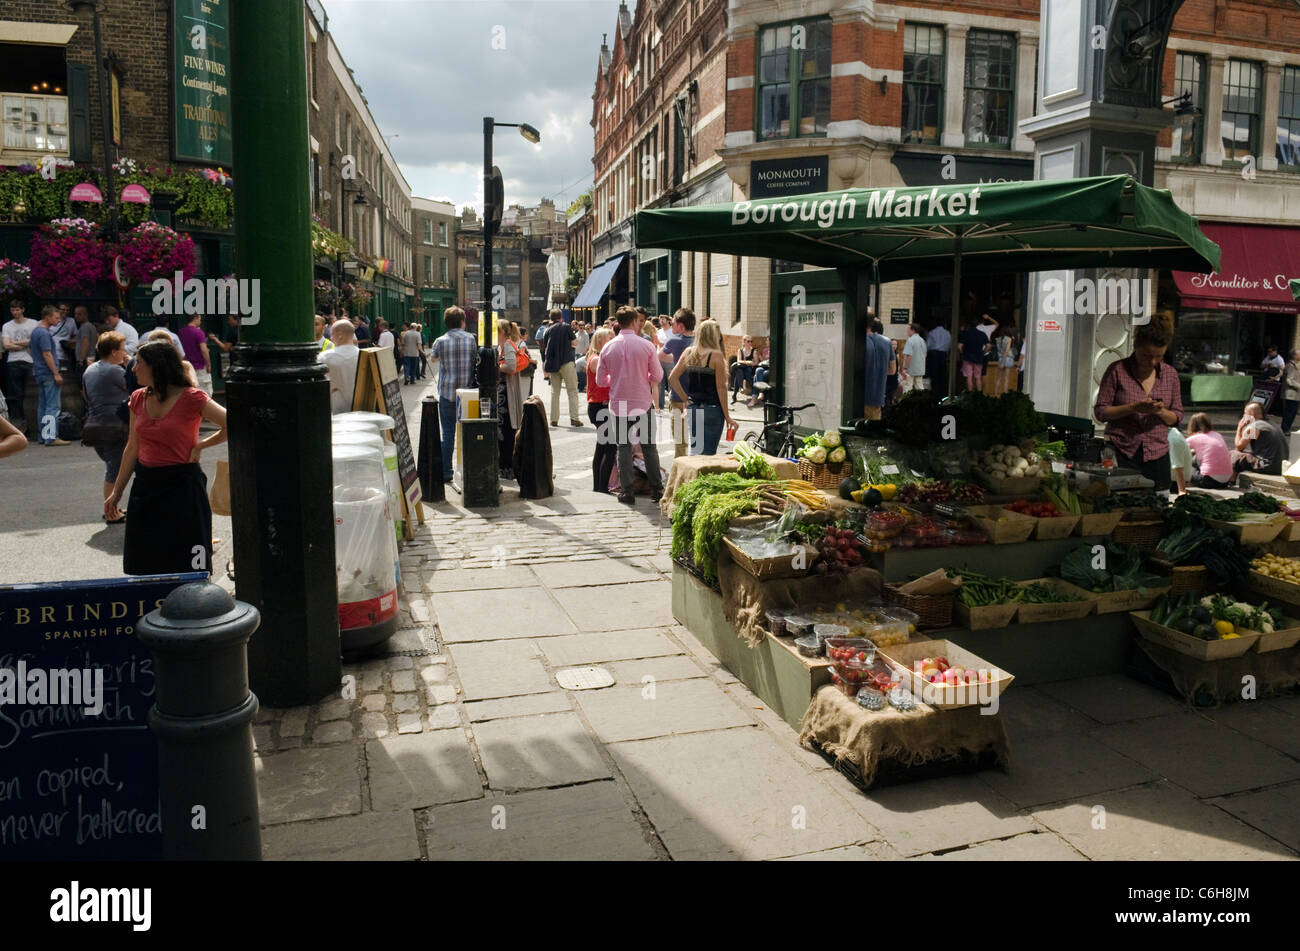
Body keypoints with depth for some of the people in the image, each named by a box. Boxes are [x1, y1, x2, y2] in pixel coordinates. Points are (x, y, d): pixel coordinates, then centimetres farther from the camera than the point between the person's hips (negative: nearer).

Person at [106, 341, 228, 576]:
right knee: (144, 568, 11)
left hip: (182, 487, -6)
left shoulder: (191, 398, -11)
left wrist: (200, 446, -9)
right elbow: (132, 449, 14)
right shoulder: (138, 399, 6)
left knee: (189, 568, -1)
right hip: (146, 486, 6)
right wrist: (116, 492, 14)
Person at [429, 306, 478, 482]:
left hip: (447, 393, -1)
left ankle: (446, 472, 5)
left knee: (448, 433, 5)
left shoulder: (441, 341, -3)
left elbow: (433, 358, 15)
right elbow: (477, 361, 5)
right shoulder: (472, 339, -2)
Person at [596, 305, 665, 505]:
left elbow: (600, 380, 3)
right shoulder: (646, 345, -8)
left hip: (618, 405, 1)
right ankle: (656, 490, 15)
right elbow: (657, 376, -4)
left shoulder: (608, 348, -3)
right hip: (643, 404, -1)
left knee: (624, 447, 9)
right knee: (649, 447, 10)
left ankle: (627, 492, 8)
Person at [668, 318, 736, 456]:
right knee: (708, 454, 1)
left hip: (692, 410, 5)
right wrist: (727, 416, -5)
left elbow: (672, 379, 5)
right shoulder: (716, 355, -10)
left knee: (695, 452, 16)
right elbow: (721, 387, -10)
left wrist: (686, 400, 10)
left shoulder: (688, 353, 5)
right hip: (711, 411, -5)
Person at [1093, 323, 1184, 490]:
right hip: (1121, 452, -3)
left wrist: (1161, 412, -10)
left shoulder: (1170, 374, 8)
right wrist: (1133, 408, -18)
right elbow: (1100, 411, -4)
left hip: (1157, 453, 3)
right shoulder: (1117, 370, -3)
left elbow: (1177, 417, 12)